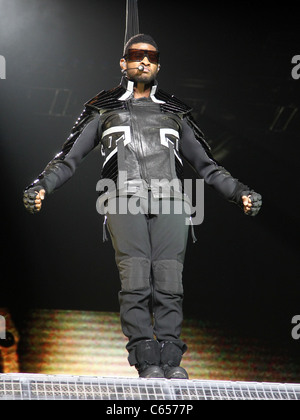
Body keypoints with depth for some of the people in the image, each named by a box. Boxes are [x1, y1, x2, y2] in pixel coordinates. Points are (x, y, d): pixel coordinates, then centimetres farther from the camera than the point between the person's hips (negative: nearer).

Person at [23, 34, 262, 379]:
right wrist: (41, 186, -2)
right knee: (136, 281, -15)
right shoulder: (104, 109, 21)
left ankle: (170, 360, -11)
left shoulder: (174, 112, 26)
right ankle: (147, 362, -17)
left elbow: (205, 164, 27)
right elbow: (69, 158, 15)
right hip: (124, 198, -2)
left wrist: (239, 192, 14)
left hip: (168, 199, 2)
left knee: (169, 282, -11)